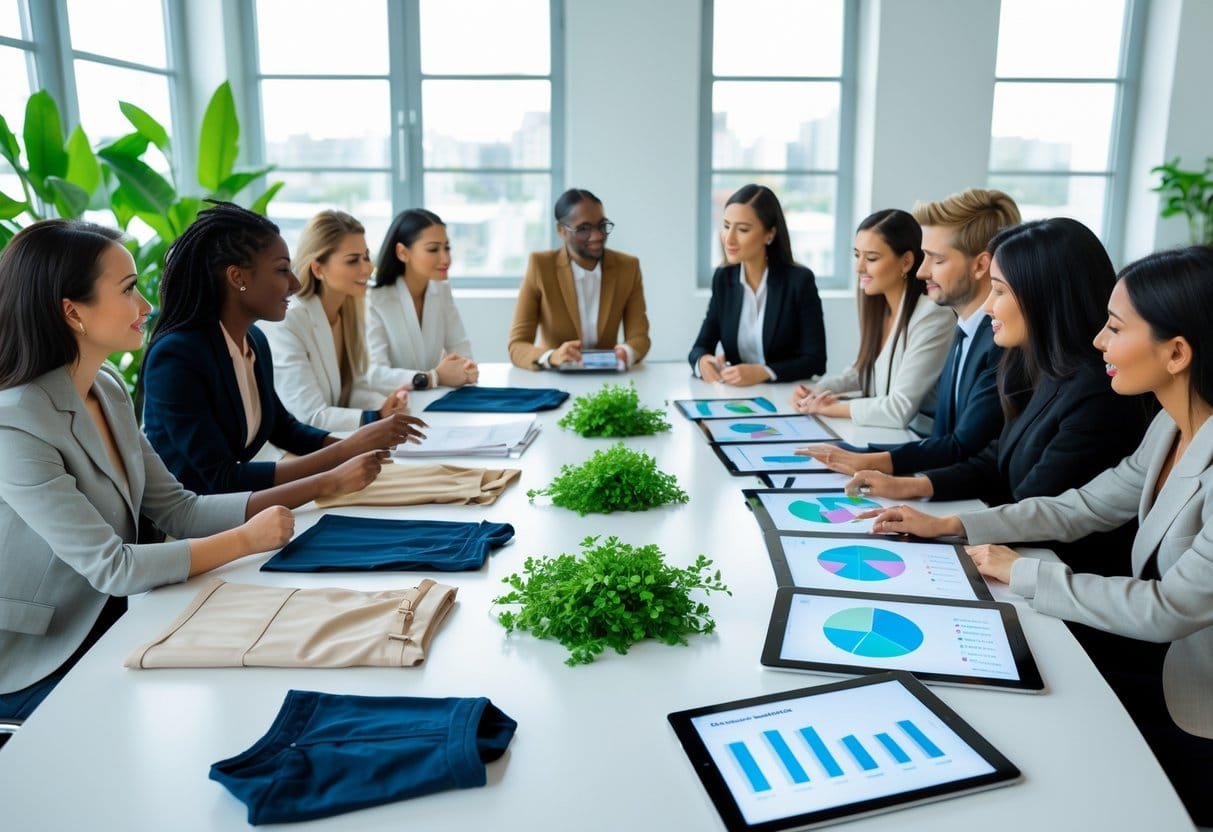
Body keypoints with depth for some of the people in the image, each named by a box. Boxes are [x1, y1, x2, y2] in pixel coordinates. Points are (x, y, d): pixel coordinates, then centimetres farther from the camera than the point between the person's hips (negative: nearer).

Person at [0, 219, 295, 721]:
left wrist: (280, 501, -12)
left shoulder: (108, 388, -1)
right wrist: (247, 540, -22)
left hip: (106, 623, 7)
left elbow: (176, 509, 0)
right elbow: (111, 566, -27)